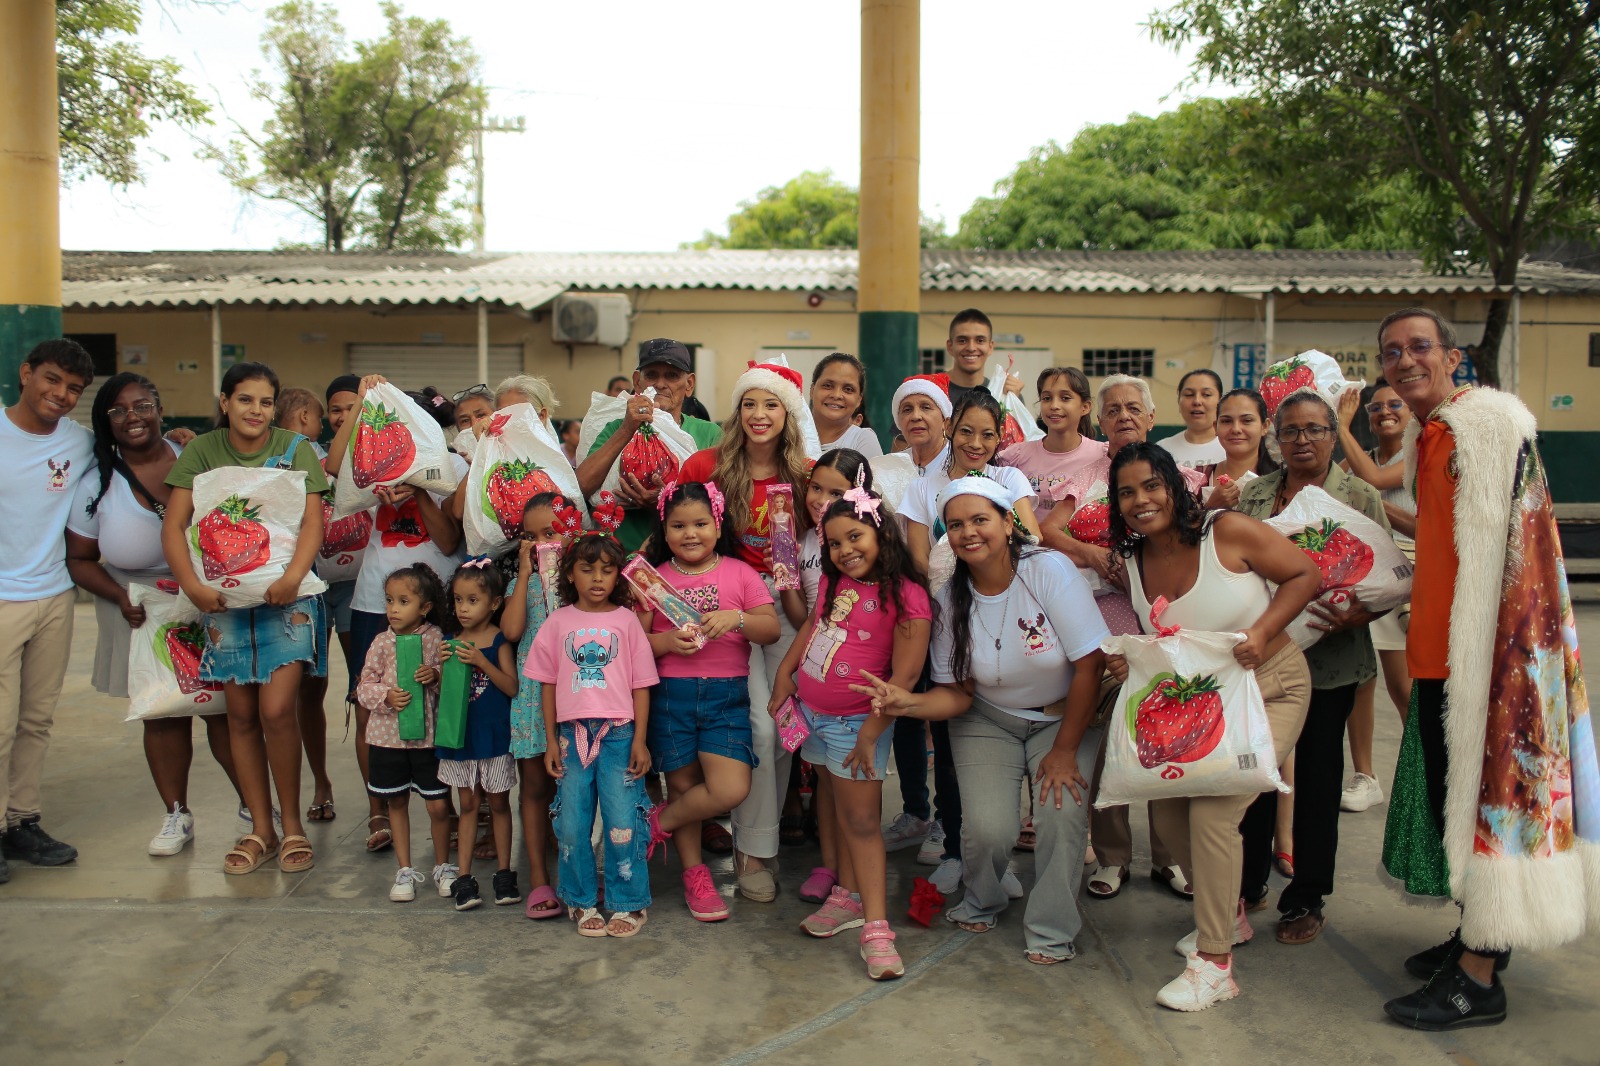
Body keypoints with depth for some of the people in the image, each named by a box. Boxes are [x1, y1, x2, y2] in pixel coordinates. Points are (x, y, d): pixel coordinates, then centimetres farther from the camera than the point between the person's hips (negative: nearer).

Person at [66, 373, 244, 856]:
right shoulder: (97, 482, -1)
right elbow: (80, 558, 5)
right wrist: (122, 599, -11)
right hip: (143, 612, 1)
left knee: (226, 708, 0)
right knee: (161, 715, 8)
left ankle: (253, 802, 16)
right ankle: (176, 815, 22)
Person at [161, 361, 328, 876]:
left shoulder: (295, 448, 0)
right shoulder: (202, 451, 3)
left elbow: (313, 520, -9)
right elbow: (174, 526, -2)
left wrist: (293, 575, -26)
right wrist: (193, 586, -17)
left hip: (286, 598, -2)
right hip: (225, 598, 3)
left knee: (276, 711, -11)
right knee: (241, 714, 7)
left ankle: (292, 824, 7)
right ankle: (260, 829, 19)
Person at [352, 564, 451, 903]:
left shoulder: (435, 638, -3)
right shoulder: (382, 643, -2)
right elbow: (364, 686, 0)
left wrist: (436, 676, -18)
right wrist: (386, 696, -18)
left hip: (429, 735, -1)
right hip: (387, 737, 2)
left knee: (439, 806, 2)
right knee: (397, 803, 13)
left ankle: (443, 867, 23)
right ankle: (405, 870, 27)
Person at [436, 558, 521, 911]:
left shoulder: (500, 641, -7)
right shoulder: (451, 642, 4)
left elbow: (512, 687, -15)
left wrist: (481, 661, -23)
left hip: (494, 734, -3)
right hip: (459, 734, 3)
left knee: (498, 803, 8)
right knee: (468, 804, 9)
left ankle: (504, 873, 17)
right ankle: (463, 876, 12)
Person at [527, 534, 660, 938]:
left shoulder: (626, 620, 2)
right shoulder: (558, 622, 6)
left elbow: (641, 685, 2)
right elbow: (548, 684, 8)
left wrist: (640, 740, -3)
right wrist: (551, 740, 5)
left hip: (619, 733, -2)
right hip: (572, 734, 2)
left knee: (622, 824, -1)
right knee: (571, 826, 7)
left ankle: (628, 904, 14)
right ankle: (581, 902, 22)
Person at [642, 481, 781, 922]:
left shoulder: (739, 572, 4)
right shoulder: (655, 578, 6)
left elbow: (772, 630, -2)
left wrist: (737, 618, -20)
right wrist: (667, 643, -16)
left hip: (726, 694, 0)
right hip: (670, 694, 1)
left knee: (731, 790, -13)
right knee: (684, 784, 7)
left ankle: (662, 821, 14)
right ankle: (694, 873, 28)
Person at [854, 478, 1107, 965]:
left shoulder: (1049, 571, -20)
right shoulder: (951, 599, -10)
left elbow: (1090, 665, -18)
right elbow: (957, 694, -7)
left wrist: (1064, 750, -15)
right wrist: (906, 702, -28)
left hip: (1064, 716, -1)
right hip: (989, 721, 2)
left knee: (1062, 811, -23)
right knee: (987, 828, -16)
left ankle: (1051, 931, 2)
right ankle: (980, 905, 18)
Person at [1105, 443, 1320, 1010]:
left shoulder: (1226, 532, -18)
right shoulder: (1135, 563, -1)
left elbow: (1306, 574, -11)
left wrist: (1262, 630, -24)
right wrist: (1129, 664, -11)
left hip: (1270, 689, -6)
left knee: (1213, 808, -20)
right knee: (1168, 811, 0)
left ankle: (1214, 963, -7)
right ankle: (1229, 913, 29)